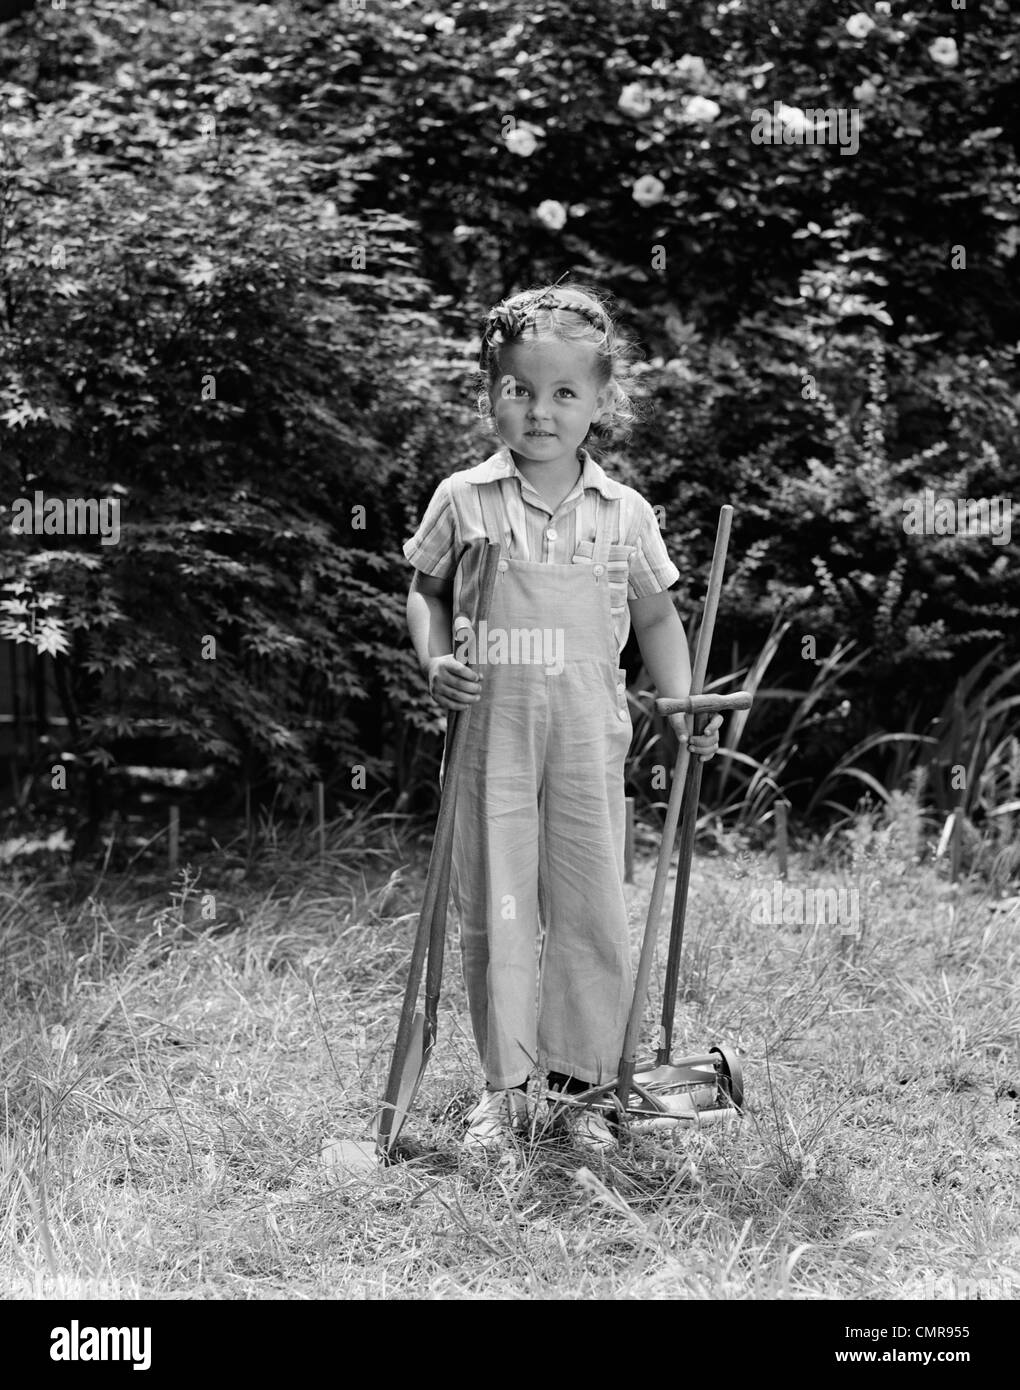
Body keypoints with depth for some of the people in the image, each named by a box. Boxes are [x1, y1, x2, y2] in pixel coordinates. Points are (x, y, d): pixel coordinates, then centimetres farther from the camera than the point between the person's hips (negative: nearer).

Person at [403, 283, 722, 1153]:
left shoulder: (624, 514, 2)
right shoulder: (463, 502, 0)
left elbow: (656, 616, 12)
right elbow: (426, 592, 12)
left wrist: (684, 707, 2)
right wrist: (436, 662, -6)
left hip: (588, 734, 1)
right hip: (489, 732, 0)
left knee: (591, 911, 4)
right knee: (493, 910, 5)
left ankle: (579, 1085, 18)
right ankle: (505, 1085, 18)